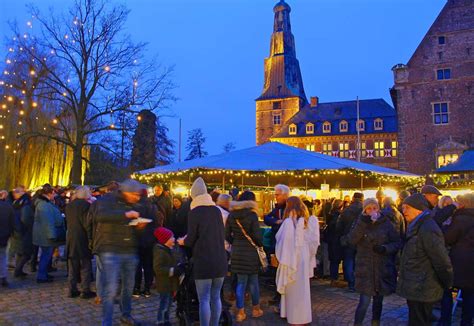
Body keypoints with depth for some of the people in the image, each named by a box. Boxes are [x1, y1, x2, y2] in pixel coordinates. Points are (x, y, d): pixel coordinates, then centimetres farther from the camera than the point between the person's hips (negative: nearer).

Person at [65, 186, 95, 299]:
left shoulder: (69, 206, 8)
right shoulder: (85, 205, -15)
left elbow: (68, 222, 16)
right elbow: (86, 223, -17)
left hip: (70, 239, 7)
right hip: (82, 239, -6)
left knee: (72, 267, 13)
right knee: (85, 266, 2)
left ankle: (72, 290, 18)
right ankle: (85, 291, 5)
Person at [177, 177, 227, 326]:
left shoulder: (194, 212, -8)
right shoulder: (217, 210, 7)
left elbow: (191, 240, -7)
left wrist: (183, 241, 14)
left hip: (203, 261, -5)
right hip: (220, 260, 5)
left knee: (204, 299, 1)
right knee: (216, 297, 13)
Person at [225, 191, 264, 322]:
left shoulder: (231, 215, 2)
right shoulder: (252, 215, -12)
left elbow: (227, 235, 3)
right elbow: (257, 235, -12)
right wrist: (261, 244, 7)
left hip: (236, 252, 4)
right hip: (250, 251, -4)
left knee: (241, 282, 11)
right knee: (253, 281, 12)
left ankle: (240, 312, 13)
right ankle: (256, 309, 26)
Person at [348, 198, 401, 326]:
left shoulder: (386, 223, -1)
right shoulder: (360, 222, 0)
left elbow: (397, 242, 1)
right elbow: (351, 240, -15)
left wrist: (385, 248, -18)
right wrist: (362, 224, -26)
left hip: (383, 269, 2)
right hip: (365, 269, -1)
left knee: (378, 300, 15)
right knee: (364, 302, -8)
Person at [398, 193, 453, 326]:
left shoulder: (428, 229, -22)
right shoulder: (417, 227, 10)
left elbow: (442, 262, -21)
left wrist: (447, 284, -9)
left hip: (421, 291, -9)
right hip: (417, 289, 9)